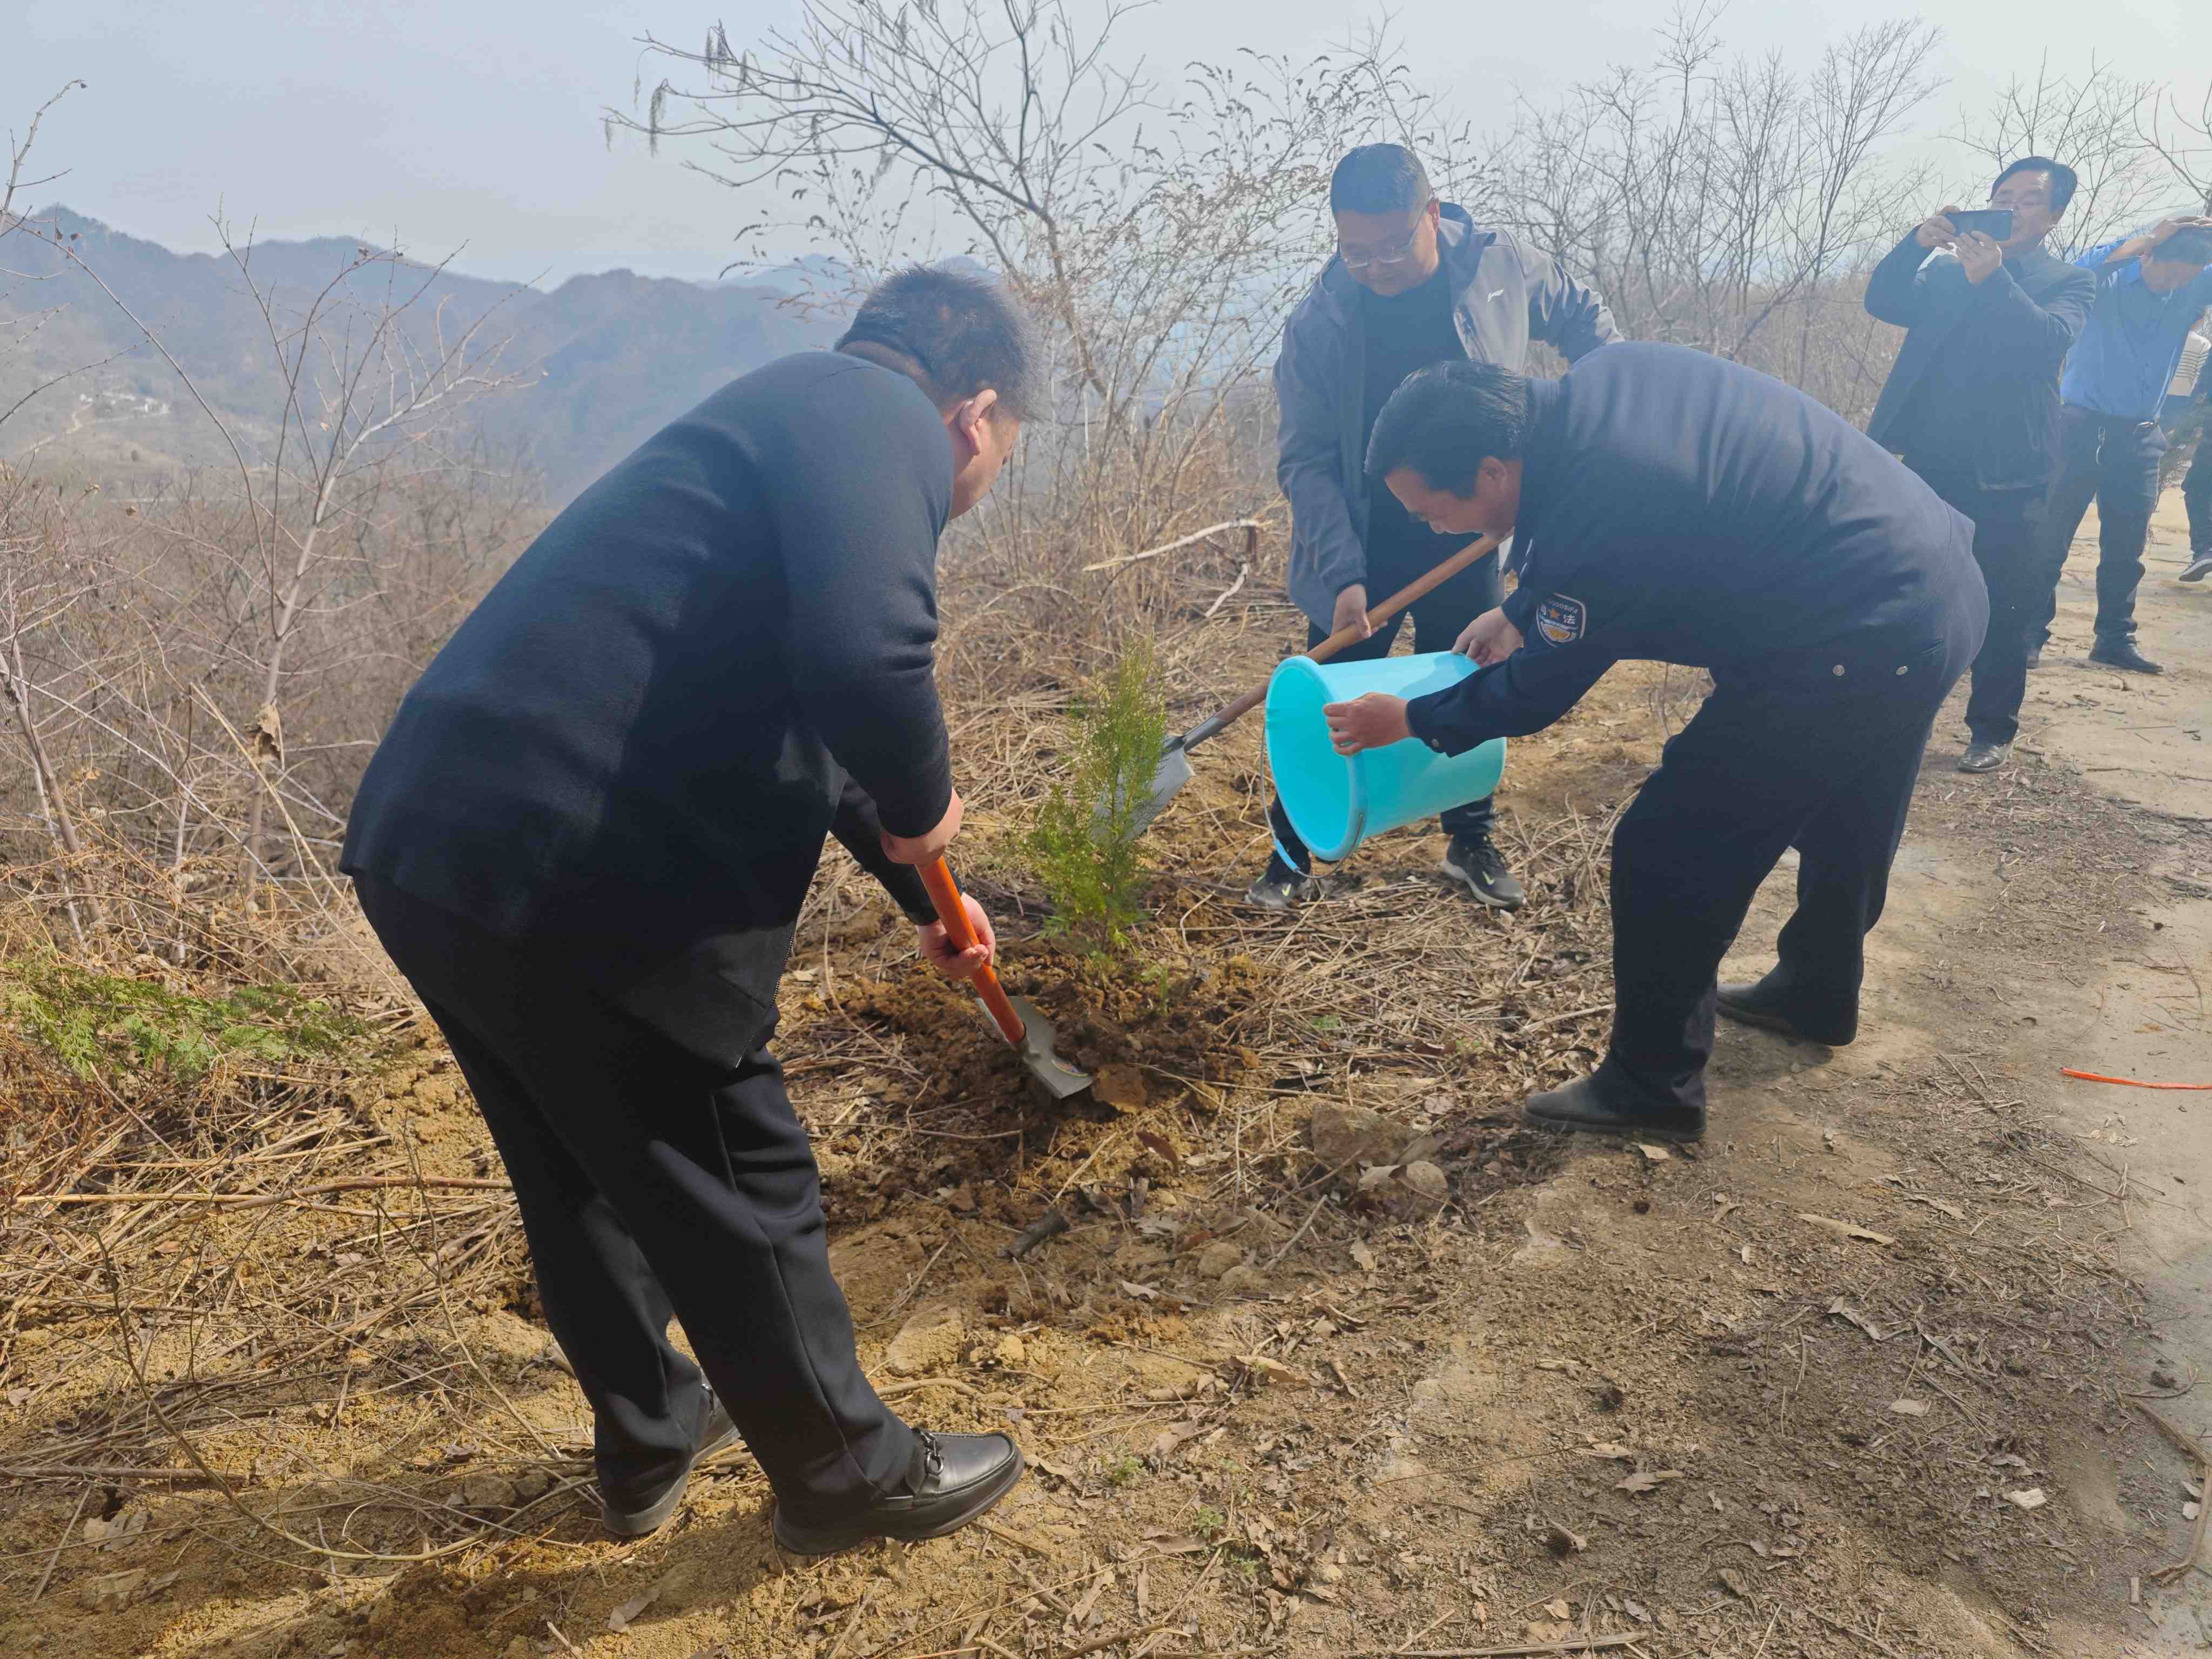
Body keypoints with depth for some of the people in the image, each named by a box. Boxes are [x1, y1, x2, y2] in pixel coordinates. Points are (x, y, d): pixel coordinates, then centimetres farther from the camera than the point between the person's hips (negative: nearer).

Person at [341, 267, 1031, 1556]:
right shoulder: (879, 418, -7)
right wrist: (924, 805, -5)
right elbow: (865, 663, -28)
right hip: (574, 883, -10)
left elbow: (800, 716, 35)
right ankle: (851, 1474, 32)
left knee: (587, 1180, 26)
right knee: (740, 1195, 10)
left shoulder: (794, 415, 25)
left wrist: (924, 894, 43)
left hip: (429, 849, 10)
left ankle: (650, 1443, 47)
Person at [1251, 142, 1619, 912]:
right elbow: (1305, 460, -13)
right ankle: (1292, 854, 18)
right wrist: (1342, 574, -22)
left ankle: (1471, 841, 31)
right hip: (1360, 551, -2)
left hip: (1467, 541, 2)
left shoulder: (1501, 268, -8)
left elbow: (1586, 319, 12)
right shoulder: (1317, 322, -14)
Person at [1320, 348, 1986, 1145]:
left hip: (1857, 653, -10)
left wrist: (1410, 720, 1)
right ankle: (1819, 992, 53)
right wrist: (1521, 613, 15)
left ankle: (1653, 1086, 11)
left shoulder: (1598, 523, -28)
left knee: (1669, 851, -2)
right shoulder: (1605, 375, -3)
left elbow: (1539, 692, -12)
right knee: (1844, 821, 29)